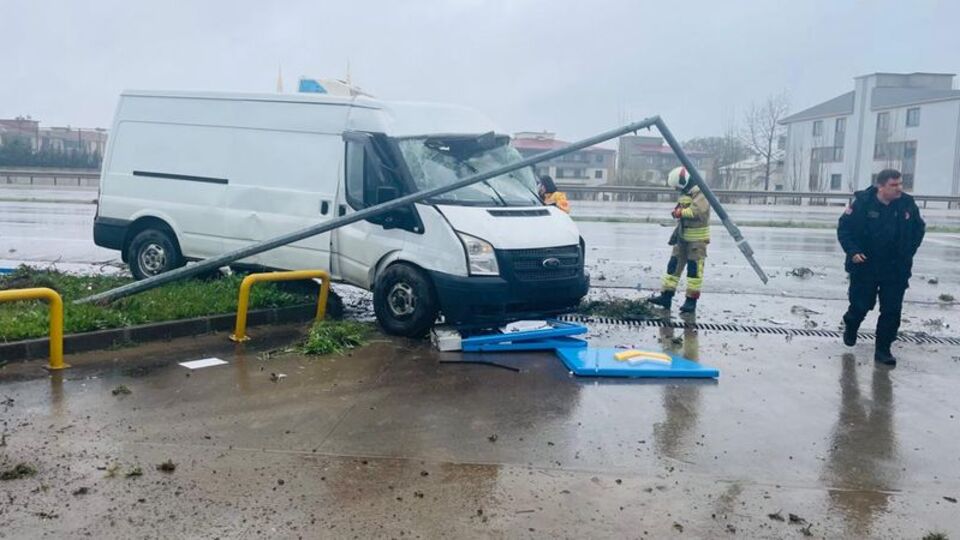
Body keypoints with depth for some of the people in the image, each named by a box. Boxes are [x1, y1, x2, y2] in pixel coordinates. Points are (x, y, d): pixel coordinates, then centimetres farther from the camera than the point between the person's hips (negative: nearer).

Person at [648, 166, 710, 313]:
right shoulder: (685, 193, 14)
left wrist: (679, 212, -16)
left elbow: (697, 211, -29)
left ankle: (691, 301, 3)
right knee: (674, 265, 8)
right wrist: (675, 233, 14)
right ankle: (666, 296, 12)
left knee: (694, 269, -4)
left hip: (697, 238, -9)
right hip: (683, 236, 9)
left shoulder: (700, 192, -15)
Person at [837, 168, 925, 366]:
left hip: (897, 270, 2)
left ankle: (883, 350, 11)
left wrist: (908, 252, 6)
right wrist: (852, 251, -14)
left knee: (892, 311, 1)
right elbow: (844, 227, -5)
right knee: (860, 305, 10)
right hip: (865, 266, -2)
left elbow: (919, 229, 12)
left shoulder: (907, 204, -4)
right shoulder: (862, 202, -13)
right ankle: (850, 328, 42)